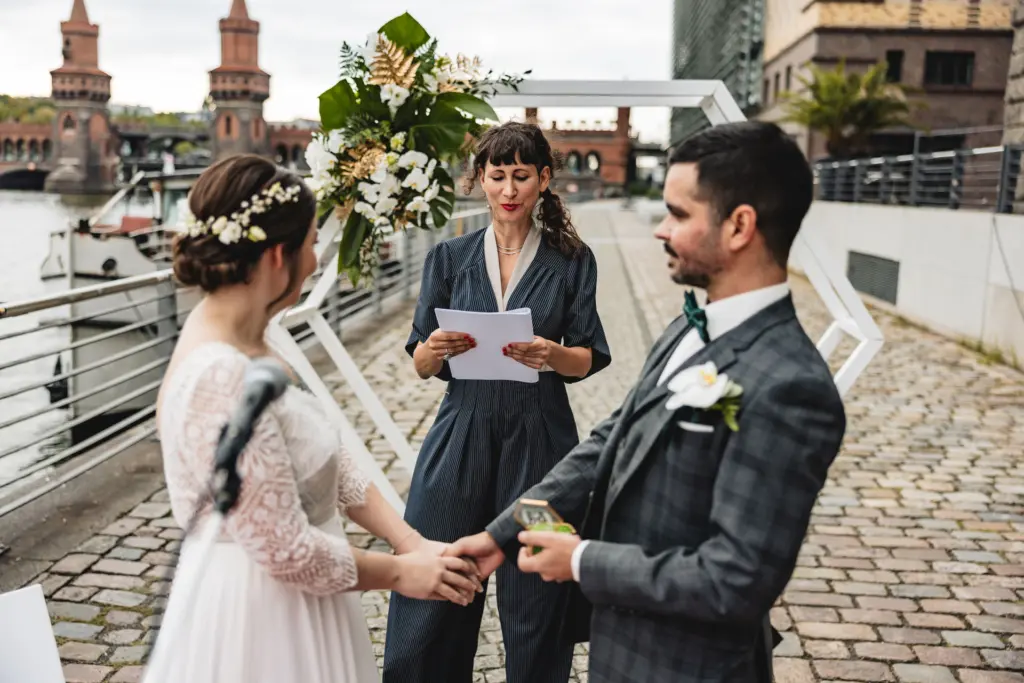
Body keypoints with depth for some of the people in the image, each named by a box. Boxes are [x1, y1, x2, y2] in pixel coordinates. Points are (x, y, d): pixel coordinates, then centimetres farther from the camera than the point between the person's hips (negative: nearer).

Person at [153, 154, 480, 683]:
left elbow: (331, 461, 4)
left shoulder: (249, 340, -1)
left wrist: (414, 544, -2)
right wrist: (399, 573, -10)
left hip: (287, 595, 8)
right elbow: (289, 551, -24)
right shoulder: (220, 378, -29)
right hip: (257, 604, -8)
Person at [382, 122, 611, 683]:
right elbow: (421, 365, 4)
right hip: (461, 434, 1)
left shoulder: (572, 260, 3)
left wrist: (551, 355, -19)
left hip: (539, 441, -1)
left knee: (533, 597, 5)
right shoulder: (450, 257, 6)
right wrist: (436, 348, -18)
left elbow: (588, 359, 2)